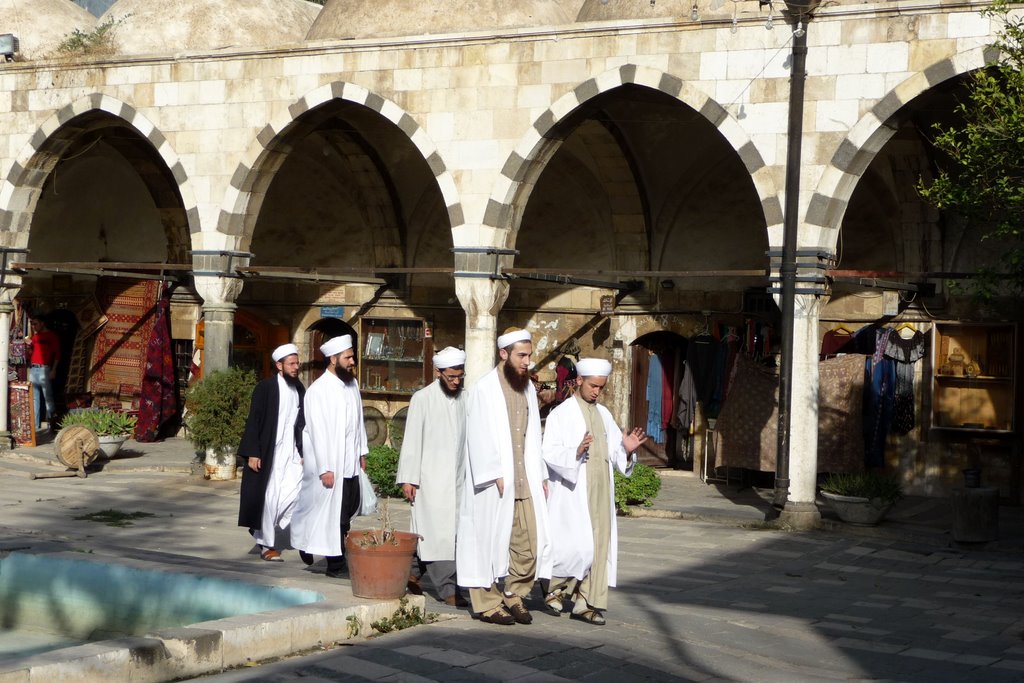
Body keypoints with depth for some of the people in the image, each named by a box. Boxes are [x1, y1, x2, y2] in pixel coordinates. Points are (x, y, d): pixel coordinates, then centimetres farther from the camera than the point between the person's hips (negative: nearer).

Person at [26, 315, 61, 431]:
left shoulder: (52, 335, 1)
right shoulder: (34, 336, 18)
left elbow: (57, 354, -3)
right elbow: (30, 353, 21)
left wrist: (53, 370, -10)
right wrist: (28, 346, 0)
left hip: (44, 369, -6)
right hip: (33, 369, 6)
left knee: (48, 397, -7)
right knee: (34, 398, 5)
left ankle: (51, 422, -7)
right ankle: (35, 425, 7)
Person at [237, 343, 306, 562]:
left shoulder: (299, 390, 8)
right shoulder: (265, 388, -7)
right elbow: (253, 421, -8)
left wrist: (303, 453, 9)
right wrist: (252, 454, -13)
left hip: (291, 453, 5)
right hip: (268, 452, -5)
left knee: (296, 491, -9)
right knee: (268, 498, -1)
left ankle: (266, 529, 14)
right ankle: (266, 544, 13)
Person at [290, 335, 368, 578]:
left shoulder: (352, 384, 8)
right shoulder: (318, 391, -14)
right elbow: (318, 432, -16)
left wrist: (362, 452, 15)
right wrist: (324, 469, -18)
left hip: (351, 464, 6)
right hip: (330, 465, -6)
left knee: (347, 513, 8)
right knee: (334, 516, 2)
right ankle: (335, 565, 13)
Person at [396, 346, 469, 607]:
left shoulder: (464, 400, 10)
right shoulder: (422, 399, -2)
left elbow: (469, 440, 13)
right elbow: (411, 440, -3)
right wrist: (408, 478, -7)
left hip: (456, 478, 4)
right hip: (431, 478, -4)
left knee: (453, 533, 3)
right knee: (439, 532, -8)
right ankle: (447, 588, -8)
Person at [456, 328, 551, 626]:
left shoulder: (528, 388, 12)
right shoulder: (485, 389, -9)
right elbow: (481, 438, -13)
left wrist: (541, 476, 12)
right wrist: (495, 476, -18)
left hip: (525, 481, 6)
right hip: (494, 483, -6)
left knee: (530, 542, 3)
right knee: (489, 541, 1)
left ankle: (515, 596, 19)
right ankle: (488, 603, 10)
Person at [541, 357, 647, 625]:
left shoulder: (603, 414, 14)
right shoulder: (561, 414, -4)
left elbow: (613, 452, 15)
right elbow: (550, 453, -12)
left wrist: (627, 450, -6)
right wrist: (576, 452, -28)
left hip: (600, 492, 6)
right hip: (572, 491, -6)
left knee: (598, 545, 3)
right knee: (578, 545, -11)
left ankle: (585, 603, 8)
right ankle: (554, 588, 13)